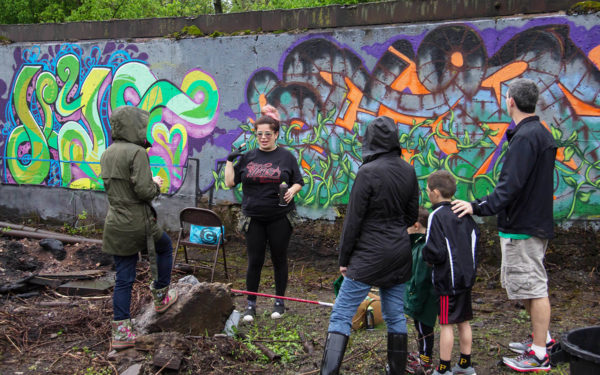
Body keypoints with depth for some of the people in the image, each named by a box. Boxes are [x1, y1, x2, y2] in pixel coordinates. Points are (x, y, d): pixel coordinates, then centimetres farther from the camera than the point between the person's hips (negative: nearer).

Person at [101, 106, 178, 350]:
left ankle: (120, 332, 11)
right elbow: (143, 190, -23)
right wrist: (157, 185, -1)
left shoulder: (107, 154, 10)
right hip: (138, 224, -6)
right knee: (165, 246, 24)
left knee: (123, 279, 10)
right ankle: (160, 297, 33)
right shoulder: (136, 152, -16)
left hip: (115, 226, 7)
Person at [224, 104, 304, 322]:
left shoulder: (286, 157, 2)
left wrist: (292, 191, -13)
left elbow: (298, 182, 7)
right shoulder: (247, 157, 6)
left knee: (279, 259, 8)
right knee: (254, 261, 5)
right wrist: (230, 160, -5)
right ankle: (251, 304, 17)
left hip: (280, 218, -1)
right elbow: (230, 182, 5)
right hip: (253, 218, 1)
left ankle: (279, 301, 23)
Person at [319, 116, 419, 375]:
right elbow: (412, 215, 11)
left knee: (341, 315, -4)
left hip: (369, 256, -6)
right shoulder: (408, 171, 4)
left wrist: (344, 258, -3)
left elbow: (353, 219, -11)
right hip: (400, 253, 7)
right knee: (395, 316, 14)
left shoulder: (368, 172, -15)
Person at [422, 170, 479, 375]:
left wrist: (425, 254, 0)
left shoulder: (437, 216, -15)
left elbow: (435, 253, -19)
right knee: (464, 322, 15)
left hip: (448, 279, -7)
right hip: (467, 275, 7)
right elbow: (475, 238, 15)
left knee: (446, 324, 0)